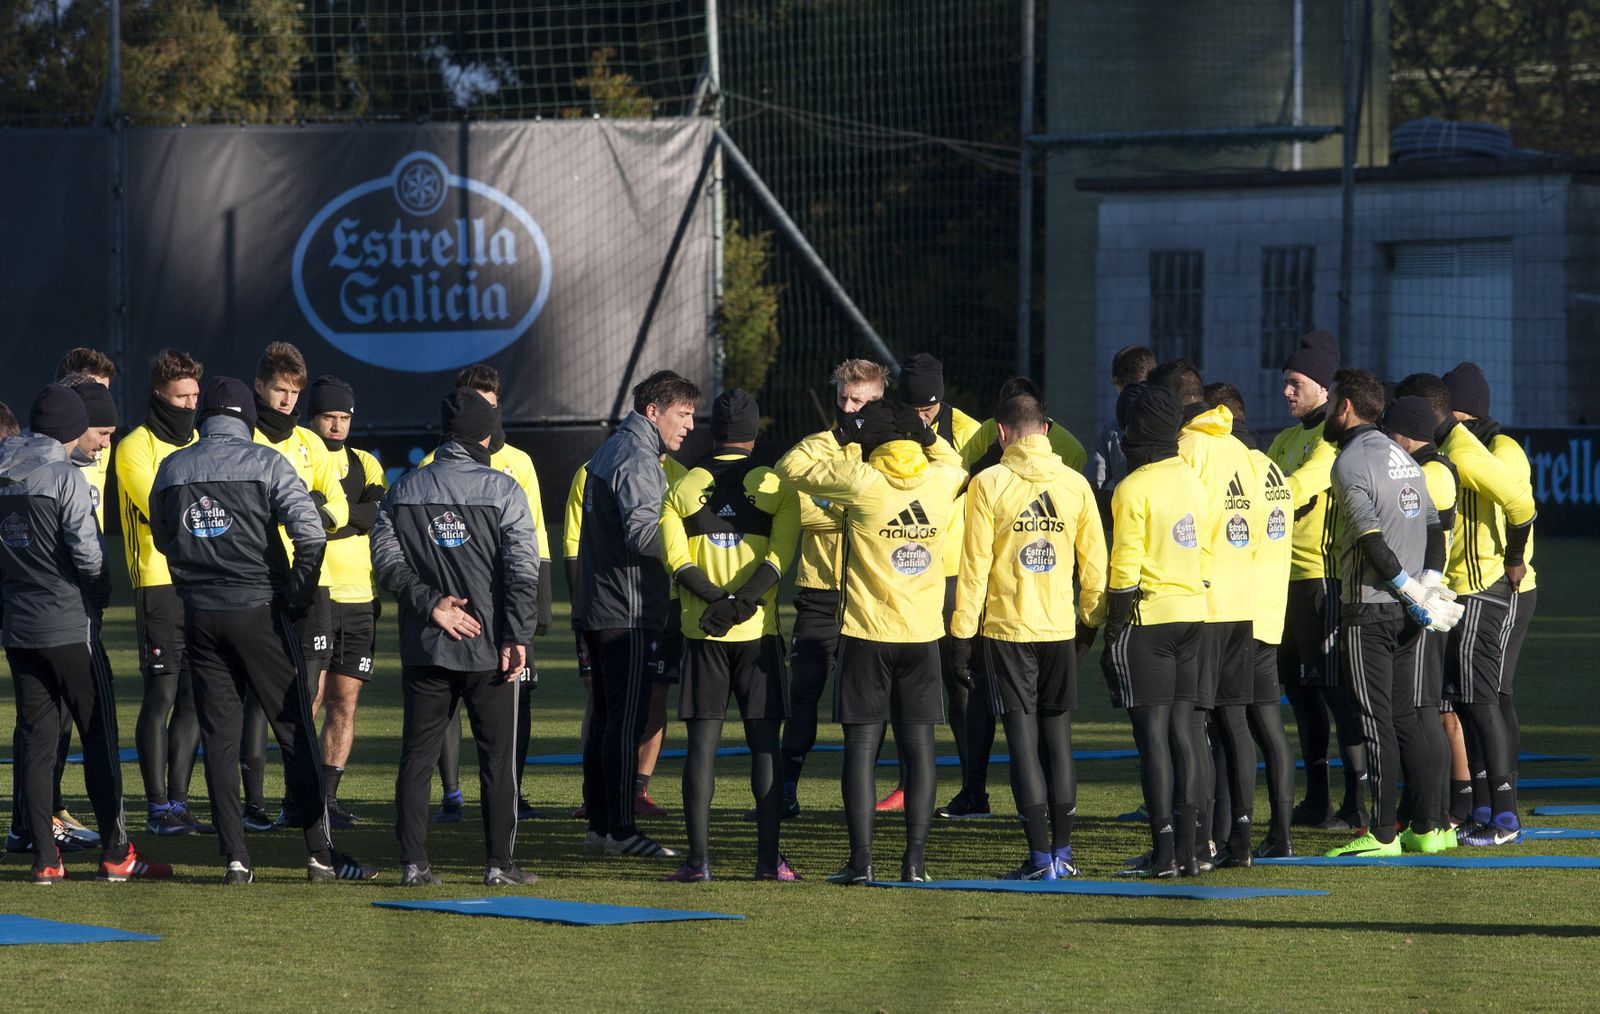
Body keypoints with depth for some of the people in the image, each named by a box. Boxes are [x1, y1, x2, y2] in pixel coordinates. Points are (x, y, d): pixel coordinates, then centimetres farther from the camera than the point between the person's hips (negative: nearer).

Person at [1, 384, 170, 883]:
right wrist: (102, 591, 3)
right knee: (100, 738, 3)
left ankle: (44, 858, 5)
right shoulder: (64, 476, -12)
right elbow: (87, 553, -15)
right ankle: (116, 854, 4)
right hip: (70, 629, -5)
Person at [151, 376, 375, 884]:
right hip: (259, 611, -3)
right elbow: (311, 533, -13)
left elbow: (162, 538, 18)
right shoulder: (265, 462, -5)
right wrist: (299, 595, -4)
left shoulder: (171, 469, 7)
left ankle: (235, 856, 3)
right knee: (295, 729, 2)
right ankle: (320, 851, 1)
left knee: (218, 736, 7)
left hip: (199, 614, 3)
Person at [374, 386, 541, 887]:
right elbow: (522, 568, -11)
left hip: (424, 645, 3)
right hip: (490, 646, -3)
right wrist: (517, 636, -10)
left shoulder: (404, 490, 6)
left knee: (417, 753, 8)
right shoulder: (502, 489, -5)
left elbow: (386, 558, -3)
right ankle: (499, 863, 3)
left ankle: (414, 863, 3)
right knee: (498, 756, 4)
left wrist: (429, 603, -5)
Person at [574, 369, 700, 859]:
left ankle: (599, 825, 15)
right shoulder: (638, 460, -13)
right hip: (627, 612, -10)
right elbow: (642, 532, -25)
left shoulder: (611, 450, 19)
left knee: (606, 717, 12)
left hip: (598, 609, 10)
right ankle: (620, 829, -8)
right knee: (625, 720, -8)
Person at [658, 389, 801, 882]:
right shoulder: (776, 488, 1)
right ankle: (769, 858, -1)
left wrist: (720, 601, -10)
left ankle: (698, 858, -4)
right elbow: (778, 557, -10)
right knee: (764, 742, 3)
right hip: (759, 631, -1)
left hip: (702, 633, 1)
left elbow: (676, 558, -4)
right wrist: (741, 603, -14)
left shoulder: (682, 488, 5)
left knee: (703, 740, 1)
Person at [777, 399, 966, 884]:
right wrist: (925, 433, 19)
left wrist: (837, 435, 8)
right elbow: (955, 463, 29)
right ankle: (915, 859, 0)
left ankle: (861, 859, -2)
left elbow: (792, 466, 1)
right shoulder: (941, 479, 2)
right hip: (923, 634, 3)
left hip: (867, 632, -3)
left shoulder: (861, 481, -10)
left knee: (862, 747, 1)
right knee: (919, 748, 4)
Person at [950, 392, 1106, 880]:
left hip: (1007, 628, -3)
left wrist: (962, 633, -2)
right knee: (1058, 735, 11)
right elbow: (1093, 563, 7)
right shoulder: (1075, 484, 3)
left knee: (1023, 738, -1)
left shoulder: (989, 484, -7)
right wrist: (1095, 620, 19)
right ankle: (1062, 852, 13)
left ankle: (1040, 857, -4)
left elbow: (975, 565, -7)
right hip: (1061, 629, 3)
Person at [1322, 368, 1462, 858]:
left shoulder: (1350, 463, -12)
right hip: (1403, 614, 8)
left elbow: (1373, 539, -19)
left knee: (1376, 721, -5)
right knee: (1403, 718, 12)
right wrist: (1430, 579, 4)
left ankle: (1381, 834, -4)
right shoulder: (1402, 457, 15)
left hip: (1369, 609, -8)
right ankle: (1426, 827, 11)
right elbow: (1434, 525, 13)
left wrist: (1411, 592, -15)